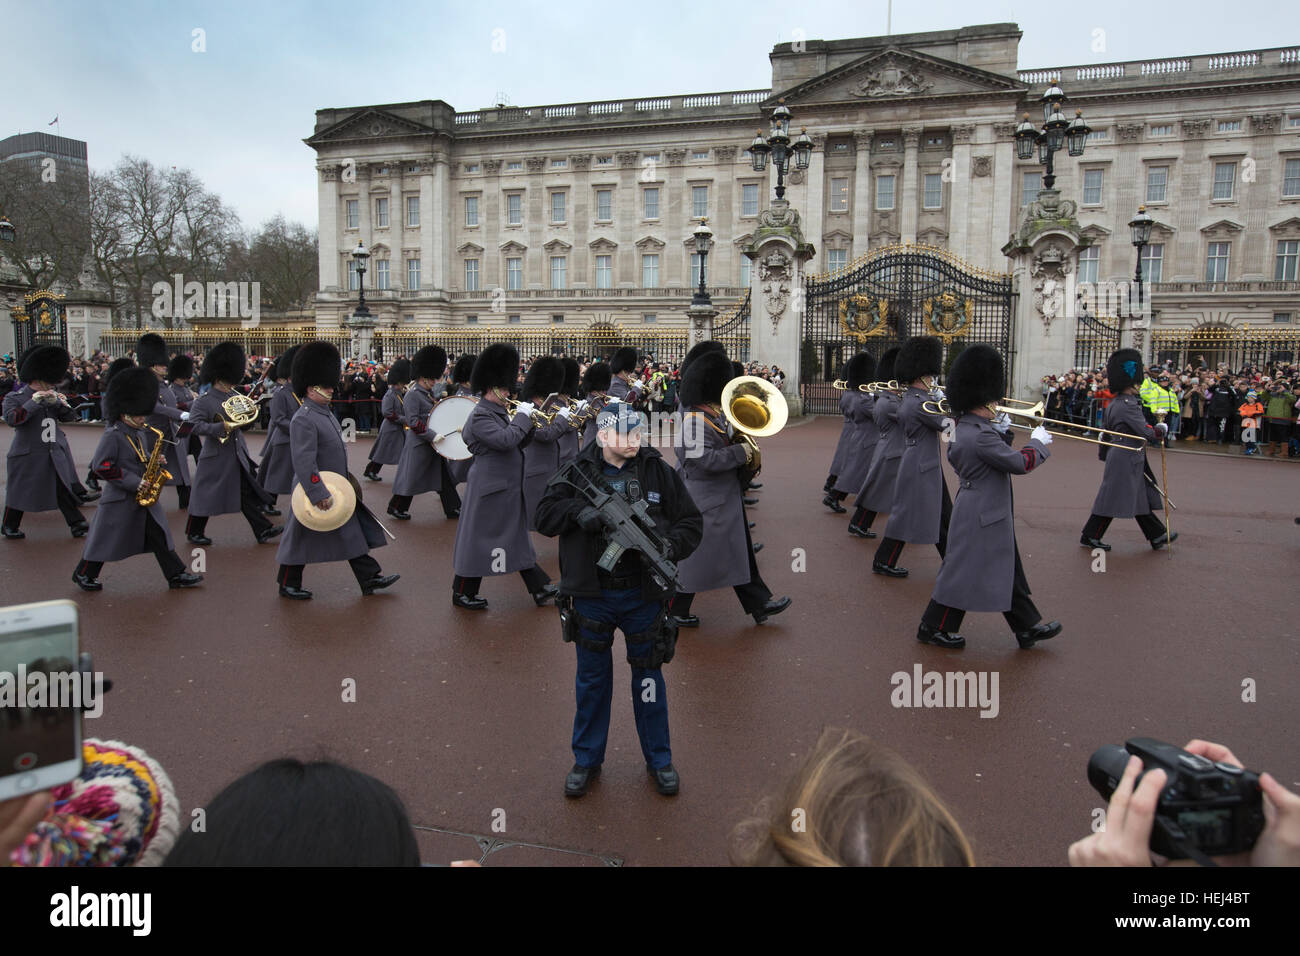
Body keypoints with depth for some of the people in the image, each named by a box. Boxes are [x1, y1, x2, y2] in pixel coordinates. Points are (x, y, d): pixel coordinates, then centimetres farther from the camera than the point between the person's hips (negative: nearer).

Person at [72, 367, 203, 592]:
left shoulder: (140, 433, 9)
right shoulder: (113, 436, -16)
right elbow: (101, 466, -20)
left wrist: (152, 459, 1)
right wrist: (134, 482, -22)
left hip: (144, 496, 7)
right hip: (119, 497, -7)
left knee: (159, 535, 5)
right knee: (106, 537, 5)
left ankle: (176, 575, 7)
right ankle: (83, 574, 24)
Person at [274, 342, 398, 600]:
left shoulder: (326, 414, 10)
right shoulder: (303, 419, -21)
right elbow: (304, 463, -26)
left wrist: (344, 484, 22)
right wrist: (320, 495, -27)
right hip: (316, 491, -9)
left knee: (353, 532, 10)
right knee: (302, 539, 6)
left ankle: (371, 577, 16)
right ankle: (288, 585, 21)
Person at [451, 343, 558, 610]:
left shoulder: (499, 412, 12)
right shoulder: (480, 416, -17)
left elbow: (518, 442, 17)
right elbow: (505, 440, -31)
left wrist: (529, 424, 1)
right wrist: (523, 416, -19)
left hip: (508, 487, 10)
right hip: (490, 487, -10)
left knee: (517, 537, 14)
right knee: (478, 538, 2)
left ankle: (542, 589, 21)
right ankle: (462, 594, 16)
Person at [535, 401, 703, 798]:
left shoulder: (659, 472, -1)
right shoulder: (577, 471, -2)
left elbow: (692, 522, 2)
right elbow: (544, 515, -2)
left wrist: (672, 545, -18)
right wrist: (578, 511, -21)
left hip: (643, 594, 0)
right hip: (591, 595, 0)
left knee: (649, 676, 13)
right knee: (591, 679, 14)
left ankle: (659, 760, 31)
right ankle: (586, 759, 32)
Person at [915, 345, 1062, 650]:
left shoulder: (966, 427, 5)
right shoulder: (981, 436, -26)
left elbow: (995, 453, 18)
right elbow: (1020, 463, -20)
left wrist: (1002, 431, 2)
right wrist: (1039, 442, -3)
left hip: (990, 514, 10)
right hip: (981, 517, -10)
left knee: (1007, 571, 18)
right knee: (964, 571, 2)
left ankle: (1027, 628, 30)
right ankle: (933, 628, 15)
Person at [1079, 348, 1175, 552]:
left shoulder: (1114, 403, 10)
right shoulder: (1128, 406, -20)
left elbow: (1105, 431, 18)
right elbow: (1146, 433, -22)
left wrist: (1104, 455, 26)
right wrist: (1162, 429, -2)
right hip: (1126, 460, -10)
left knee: (1141, 498, 15)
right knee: (1112, 499, -2)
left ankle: (1157, 536, 23)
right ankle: (1090, 536, 6)